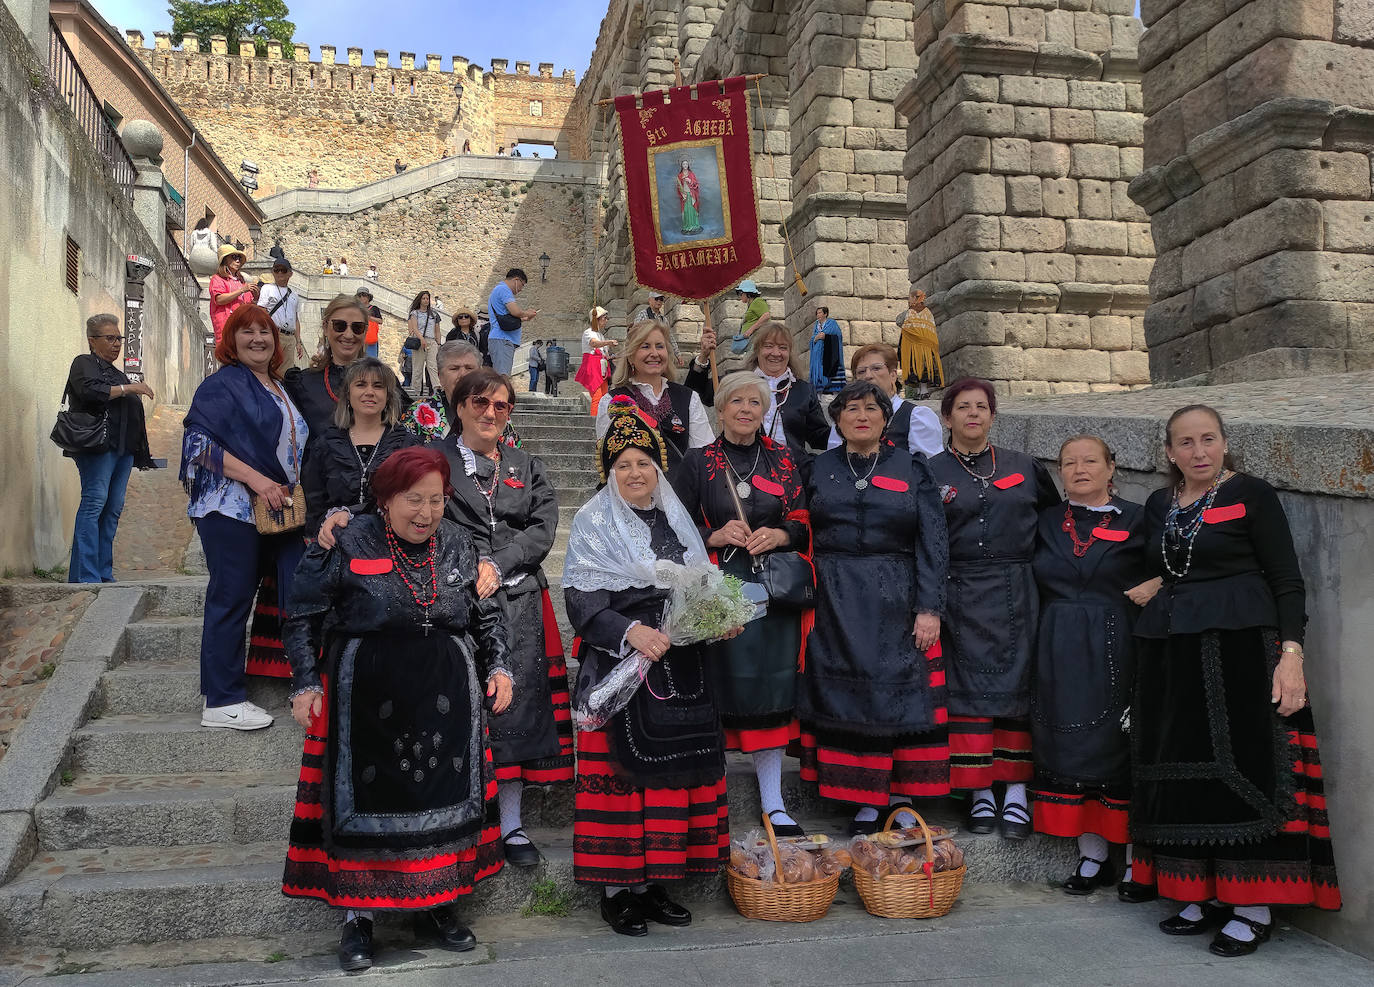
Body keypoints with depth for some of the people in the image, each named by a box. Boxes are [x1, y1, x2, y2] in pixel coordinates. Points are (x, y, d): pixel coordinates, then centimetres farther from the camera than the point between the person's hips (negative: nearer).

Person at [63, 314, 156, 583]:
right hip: (98, 446, -8)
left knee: (113, 509, 4)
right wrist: (128, 388, -11)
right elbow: (90, 391, -18)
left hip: (123, 450, 8)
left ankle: (103, 573, 6)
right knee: (94, 504, -14)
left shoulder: (117, 373, 28)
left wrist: (142, 453, 24)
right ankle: (85, 576, -17)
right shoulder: (84, 364, 3)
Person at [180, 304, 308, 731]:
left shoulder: (279, 389, 20)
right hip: (231, 508, -7)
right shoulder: (222, 384, -4)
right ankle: (222, 702, 6)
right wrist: (256, 480, -21)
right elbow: (200, 441, -15)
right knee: (232, 597, -3)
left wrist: (299, 496, 14)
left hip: (278, 513, 8)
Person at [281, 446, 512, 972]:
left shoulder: (458, 544, 4)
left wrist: (498, 667, 5)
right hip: (367, 698, -3)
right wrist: (306, 684, -6)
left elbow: (487, 614, 14)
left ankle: (434, 904, 27)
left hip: (445, 697, 4)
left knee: (443, 796, 10)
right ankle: (358, 914, 19)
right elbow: (305, 617, -2)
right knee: (366, 800, 4)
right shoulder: (348, 543, -8)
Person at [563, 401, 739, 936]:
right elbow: (582, 601, -11)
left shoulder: (676, 520, 15)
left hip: (679, 670, 5)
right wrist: (631, 631, -24)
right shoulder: (594, 522, -1)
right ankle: (615, 889, 9)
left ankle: (650, 883, 18)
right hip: (619, 667, -5)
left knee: (673, 768, 7)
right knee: (620, 770, -3)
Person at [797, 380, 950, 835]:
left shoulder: (912, 469, 4)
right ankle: (866, 801, 12)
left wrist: (929, 608, -8)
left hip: (897, 604, -1)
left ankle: (902, 799, 13)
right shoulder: (819, 469, 9)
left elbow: (932, 542, -1)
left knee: (901, 693, 1)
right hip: (836, 606, 1)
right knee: (847, 696, 2)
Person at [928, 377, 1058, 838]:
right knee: (968, 692, -1)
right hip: (960, 602, -1)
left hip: (1015, 597, 1)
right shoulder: (930, 475, 4)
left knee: (1016, 688, 2)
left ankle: (1016, 792, 10)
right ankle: (979, 793, 8)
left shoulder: (1025, 468, 10)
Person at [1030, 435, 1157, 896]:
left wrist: (1156, 585, -11)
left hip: (1116, 652, -3)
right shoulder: (1047, 522, 11)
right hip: (1060, 655, 3)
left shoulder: (1137, 520, 3)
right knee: (1071, 748, 4)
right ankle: (1092, 857, 15)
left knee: (1121, 746, 0)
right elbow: (1030, 582, 19)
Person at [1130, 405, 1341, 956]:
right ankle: (1205, 895, 19)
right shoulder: (1158, 506, 13)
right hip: (1172, 656, 6)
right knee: (1183, 772, 7)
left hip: (1239, 647, -5)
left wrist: (1291, 653, -15)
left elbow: (1288, 580, -6)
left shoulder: (1251, 494, -3)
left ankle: (1254, 907, 5)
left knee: (1244, 767, -5)